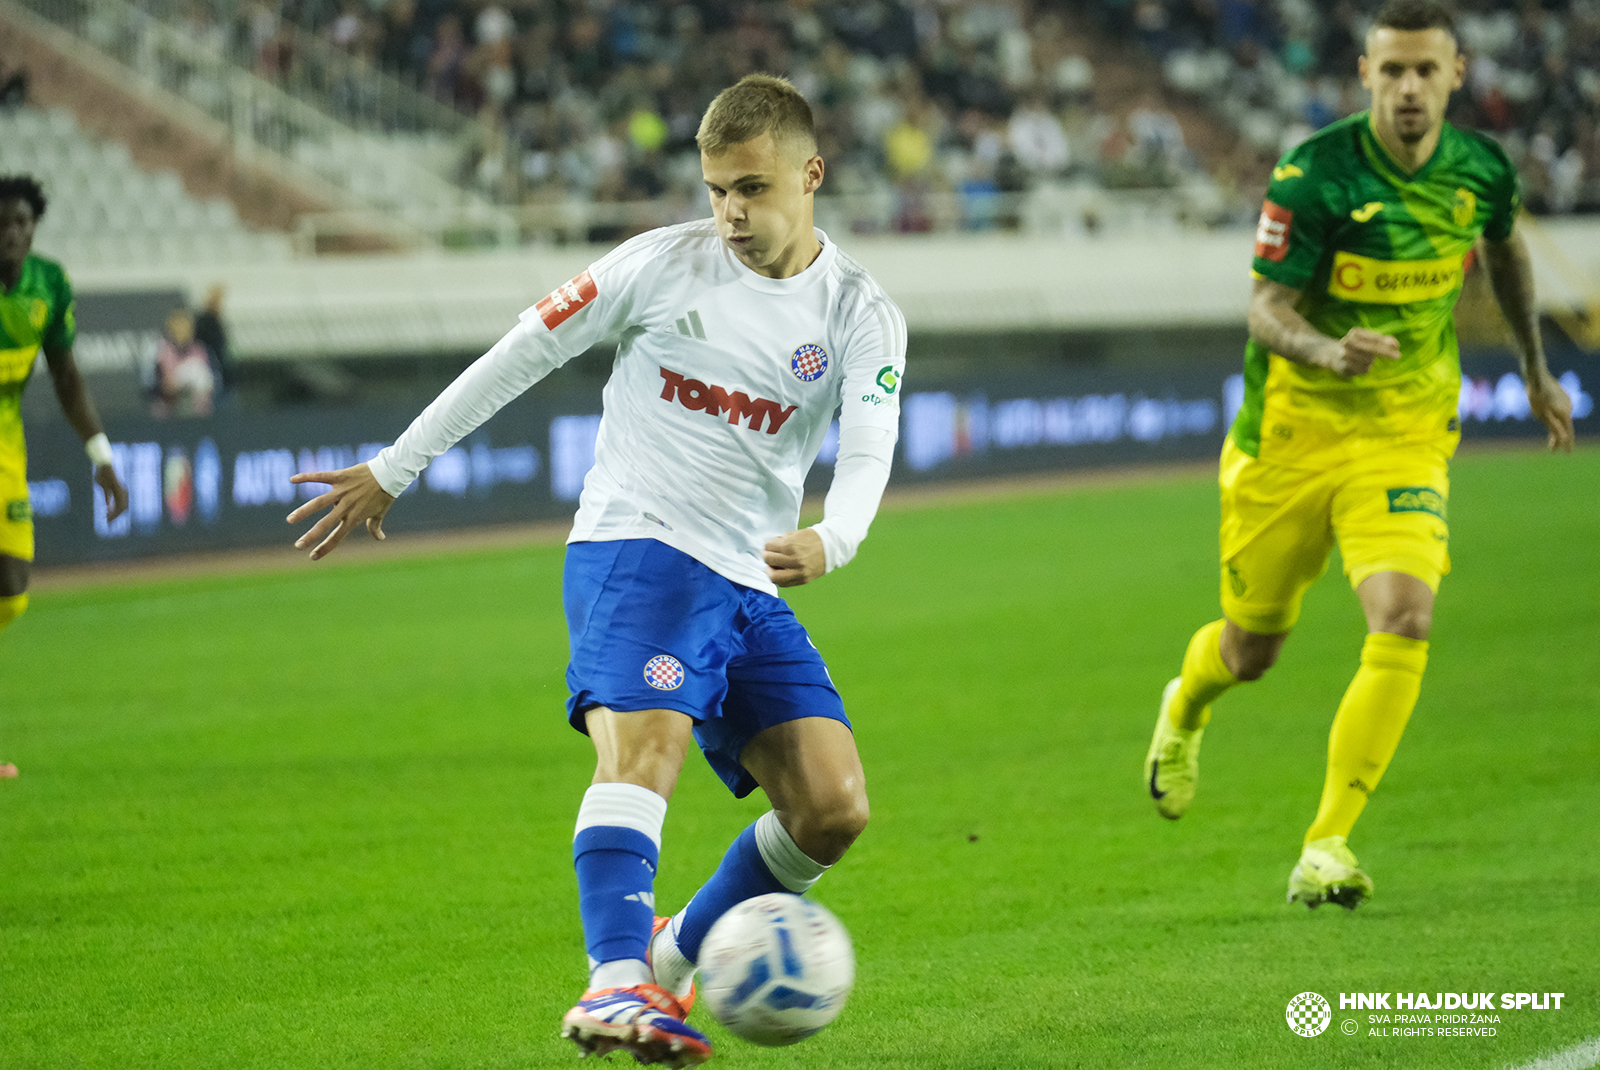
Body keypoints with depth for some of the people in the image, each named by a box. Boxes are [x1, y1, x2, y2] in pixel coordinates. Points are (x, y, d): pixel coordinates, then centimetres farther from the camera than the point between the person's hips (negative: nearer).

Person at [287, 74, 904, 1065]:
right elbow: (522, 354, 5)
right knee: (646, 735, -32)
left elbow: (868, 454, -11)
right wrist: (393, 470, 6)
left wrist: (829, 542, -34)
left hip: (752, 586, 4)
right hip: (634, 547, -4)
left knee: (833, 807, -7)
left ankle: (678, 957, 14)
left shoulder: (862, 316, 3)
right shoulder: (664, 264, -1)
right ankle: (617, 982, -47)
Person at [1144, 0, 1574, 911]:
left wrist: (1537, 369, 27)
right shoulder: (1314, 177, -18)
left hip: (1408, 436, 2)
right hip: (1294, 433, -2)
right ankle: (1184, 714, 52)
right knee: (1253, 647, 13)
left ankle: (1328, 845, -15)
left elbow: (1506, 249, 19)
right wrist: (1330, 353, -40)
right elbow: (1267, 312, -19)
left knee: (1405, 621, -22)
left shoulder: (1482, 170, -4)